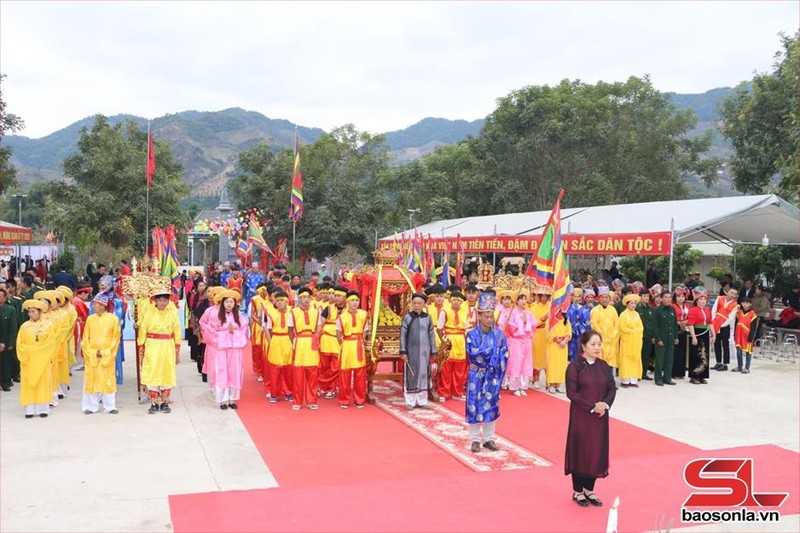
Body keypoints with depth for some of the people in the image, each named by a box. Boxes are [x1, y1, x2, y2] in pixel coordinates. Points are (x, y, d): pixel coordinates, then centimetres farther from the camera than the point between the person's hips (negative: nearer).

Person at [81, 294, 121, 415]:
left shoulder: (113, 318, -2)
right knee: (91, 381, 4)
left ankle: (110, 406, 7)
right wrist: (92, 353, -5)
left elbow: (115, 338, -1)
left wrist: (104, 353, -7)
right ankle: (91, 406, 13)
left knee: (108, 381, 1)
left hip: (108, 356, -2)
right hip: (91, 356, 2)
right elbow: (85, 339, 6)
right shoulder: (90, 319, 5)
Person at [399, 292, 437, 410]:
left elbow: (431, 335, 7)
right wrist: (403, 352, -8)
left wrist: (433, 352, 6)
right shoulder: (407, 317, -3)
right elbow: (403, 335, -3)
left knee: (424, 375, 8)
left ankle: (422, 401, 17)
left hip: (424, 351, 3)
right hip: (411, 351, -3)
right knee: (411, 376, 1)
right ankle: (410, 401, 10)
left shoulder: (428, 318, 4)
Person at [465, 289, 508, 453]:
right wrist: (493, 349, -16)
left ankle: (489, 439, 17)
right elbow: (473, 354, -18)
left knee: (491, 406, 7)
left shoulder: (499, 334, 1)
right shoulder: (472, 334, -6)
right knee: (475, 406, 1)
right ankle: (475, 440, 10)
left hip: (492, 377, 2)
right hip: (476, 377, -2)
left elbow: (504, 356, -1)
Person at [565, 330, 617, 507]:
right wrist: (592, 406, -19)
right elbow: (572, 393, -14)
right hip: (581, 417, -5)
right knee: (580, 451, 2)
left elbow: (612, 389, 6)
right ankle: (577, 491, 17)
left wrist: (605, 404, -12)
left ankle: (589, 489, 24)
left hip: (600, 417, 5)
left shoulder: (604, 366, 6)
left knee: (597, 451, 8)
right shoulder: (574, 366, -10)